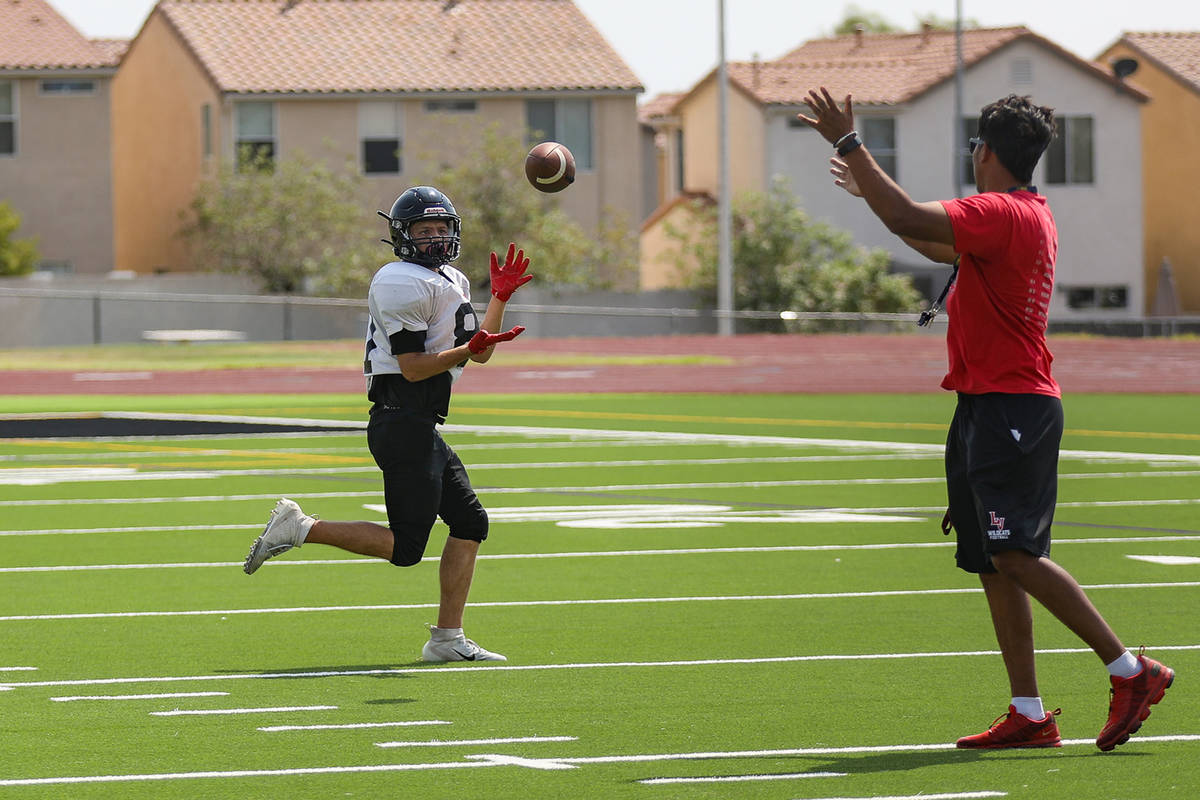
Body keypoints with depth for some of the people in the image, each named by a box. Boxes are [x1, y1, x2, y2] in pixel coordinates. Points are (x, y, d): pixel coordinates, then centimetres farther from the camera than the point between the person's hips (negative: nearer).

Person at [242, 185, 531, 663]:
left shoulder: (452, 282, 20)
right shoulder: (405, 284, -12)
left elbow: (480, 352, 23)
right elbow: (414, 368, -15)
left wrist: (501, 297, 19)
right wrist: (467, 350, -23)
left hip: (421, 427, 10)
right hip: (403, 421, -10)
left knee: (470, 524, 10)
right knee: (405, 547, -12)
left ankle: (447, 639, 12)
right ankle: (299, 529, -5)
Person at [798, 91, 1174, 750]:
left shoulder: (1001, 215, -15)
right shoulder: (1030, 215, 17)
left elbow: (908, 219, -25)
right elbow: (942, 247, 34)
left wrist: (848, 142, -18)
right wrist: (869, 189, 38)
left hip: (1009, 408, -10)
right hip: (990, 408, 10)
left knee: (1016, 554, -14)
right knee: (993, 564, 7)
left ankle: (1130, 671, -11)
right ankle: (1028, 715, 6)